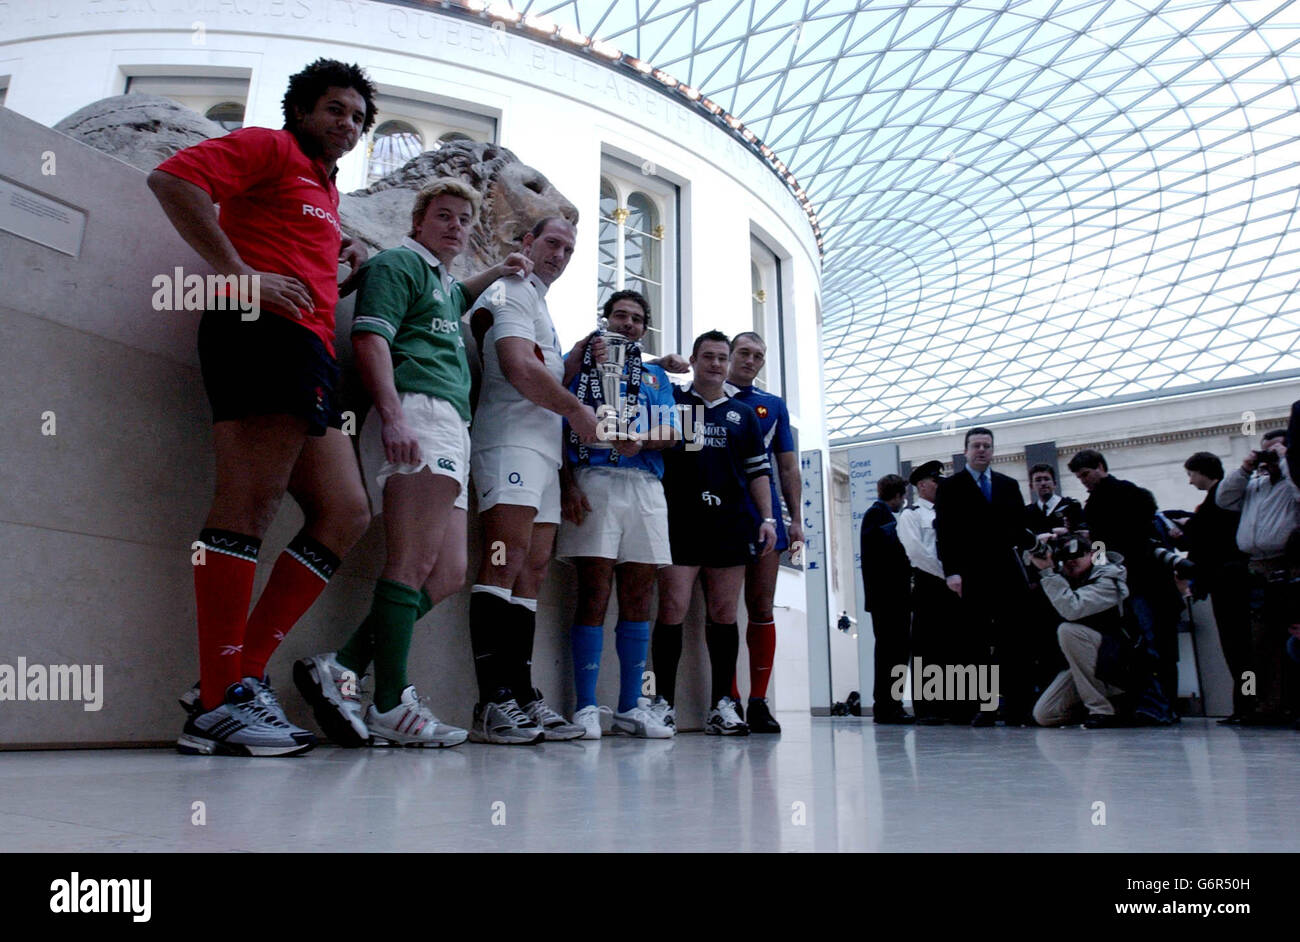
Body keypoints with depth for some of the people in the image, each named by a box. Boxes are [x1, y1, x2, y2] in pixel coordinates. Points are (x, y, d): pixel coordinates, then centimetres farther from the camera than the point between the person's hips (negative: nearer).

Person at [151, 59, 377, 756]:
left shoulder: (326, 191, 33)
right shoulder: (268, 148, 7)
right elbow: (173, 179, -8)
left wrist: (344, 261, 24)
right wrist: (240, 274, -13)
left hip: (310, 350, 9)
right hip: (262, 329, -9)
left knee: (345, 513, 1)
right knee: (250, 503, -16)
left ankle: (240, 675, 0)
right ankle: (218, 703, -15)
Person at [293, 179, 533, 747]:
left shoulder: (444, 283, 33)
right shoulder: (398, 263, 7)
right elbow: (370, 337, -8)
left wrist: (496, 272, 42)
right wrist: (392, 415, -22)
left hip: (451, 429, 10)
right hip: (417, 411, -10)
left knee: (447, 574, 2)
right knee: (416, 561, -16)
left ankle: (341, 669, -1)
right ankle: (392, 705, -14)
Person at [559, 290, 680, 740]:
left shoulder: (656, 377, 24)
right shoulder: (580, 362, 13)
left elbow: (671, 434, 12)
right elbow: (560, 427, 2)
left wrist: (642, 441, -11)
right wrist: (568, 484, -12)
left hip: (646, 486, 4)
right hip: (595, 480, -4)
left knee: (638, 597, 3)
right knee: (594, 594, -9)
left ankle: (630, 707, 10)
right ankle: (586, 708, -5)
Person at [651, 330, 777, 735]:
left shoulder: (743, 414, 20)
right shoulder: (669, 401, 12)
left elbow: (759, 471, 17)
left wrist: (767, 518, 6)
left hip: (730, 524, 3)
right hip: (679, 522, -3)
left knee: (724, 613, 4)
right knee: (672, 609, -8)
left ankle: (722, 705, 9)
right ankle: (665, 703, 0)